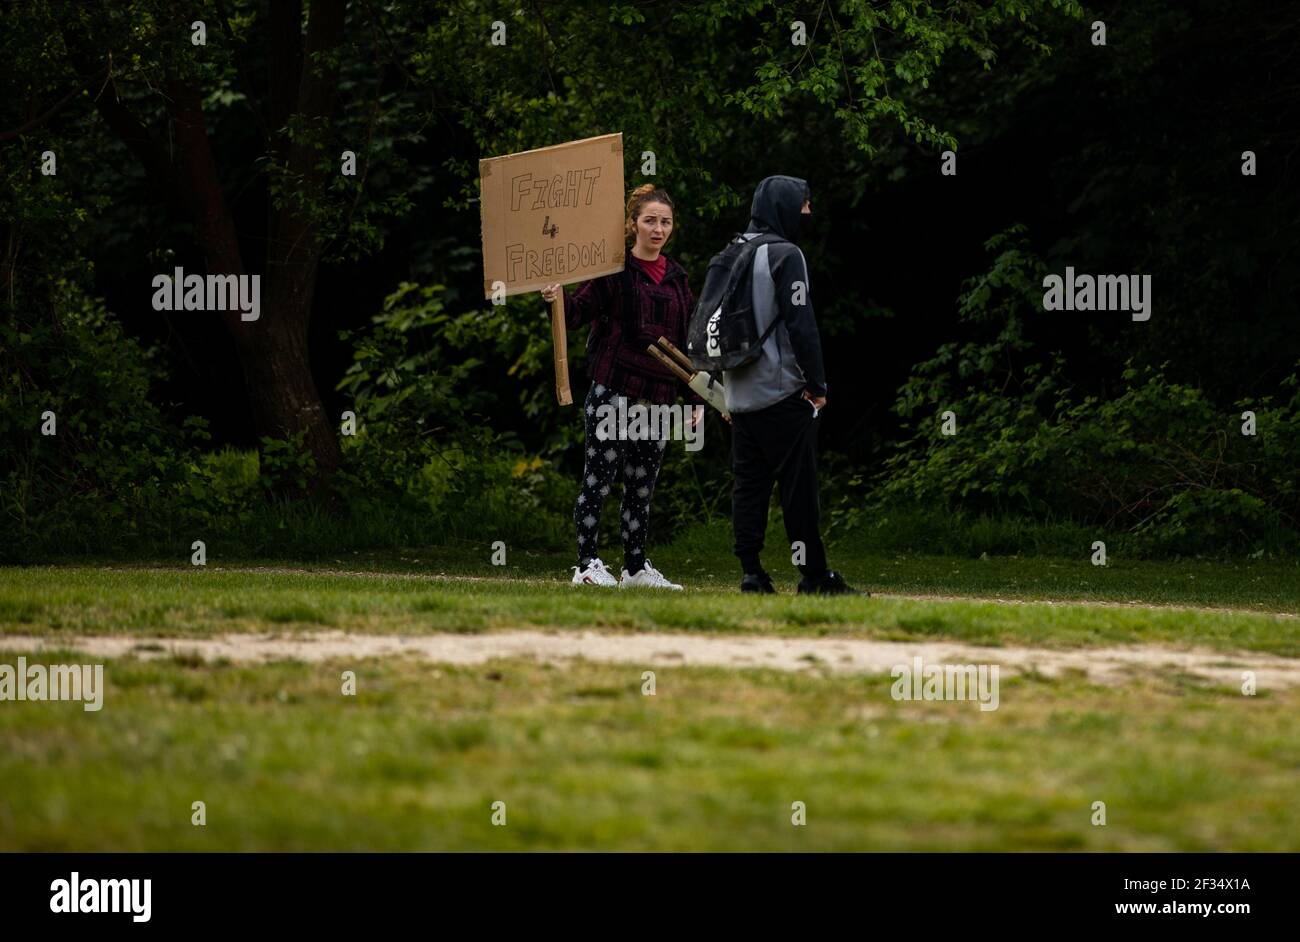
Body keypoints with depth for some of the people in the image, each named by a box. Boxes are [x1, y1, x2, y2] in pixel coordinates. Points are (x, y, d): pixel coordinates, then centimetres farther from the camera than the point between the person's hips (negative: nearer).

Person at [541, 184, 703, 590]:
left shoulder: (676, 278, 14)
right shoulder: (612, 268, -2)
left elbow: (688, 341, 18)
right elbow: (578, 313, -10)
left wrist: (696, 398, 14)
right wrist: (559, 298, -32)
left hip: (658, 397, 5)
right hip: (613, 392, -5)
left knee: (642, 487, 9)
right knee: (599, 478, -5)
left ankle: (636, 567, 15)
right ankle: (588, 564, -1)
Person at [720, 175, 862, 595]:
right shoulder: (785, 255, -10)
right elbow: (800, 324, -16)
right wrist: (817, 385, -10)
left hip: (740, 395, 7)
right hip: (782, 392, -7)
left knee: (747, 484, 8)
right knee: (799, 484, -5)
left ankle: (751, 572, 4)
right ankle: (814, 575, -4)